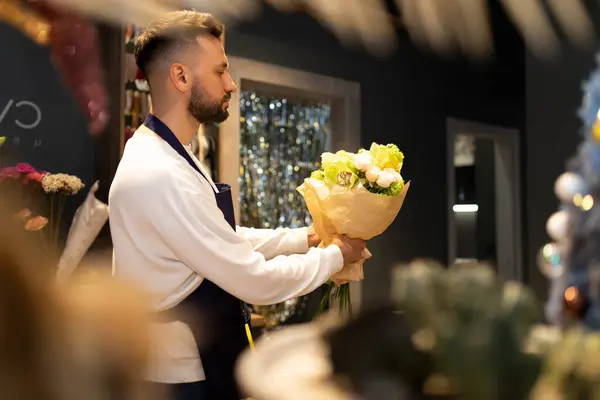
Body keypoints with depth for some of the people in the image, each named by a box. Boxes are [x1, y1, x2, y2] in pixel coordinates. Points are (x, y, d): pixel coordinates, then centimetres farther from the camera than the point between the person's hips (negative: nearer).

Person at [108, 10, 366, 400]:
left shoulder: (164, 155, 6)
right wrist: (335, 255, -9)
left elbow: (228, 240, 14)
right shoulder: (162, 176, -27)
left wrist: (305, 237, 6)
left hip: (190, 360, 9)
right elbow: (255, 280, -23)